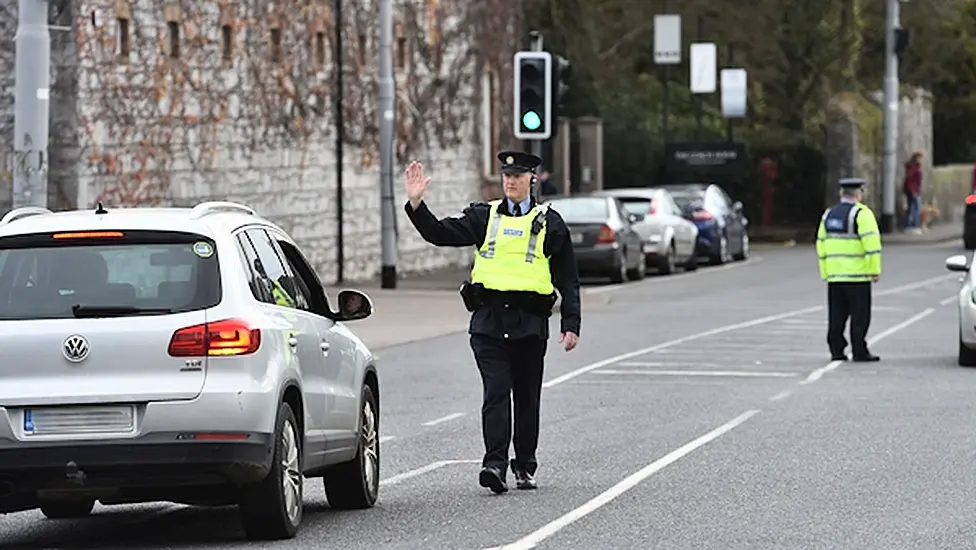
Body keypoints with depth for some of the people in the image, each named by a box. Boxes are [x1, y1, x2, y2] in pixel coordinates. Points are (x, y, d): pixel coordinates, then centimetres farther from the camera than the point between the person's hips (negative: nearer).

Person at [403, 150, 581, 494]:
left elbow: (568, 280, 9)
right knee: (496, 393, -11)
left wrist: (571, 324, 3)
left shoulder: (549, 223, 7)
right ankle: (495, 463, -19)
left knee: (527, 396, 8)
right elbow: (439, 234, 2)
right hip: (488, 320, 0)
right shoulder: (484, 217, 10)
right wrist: (416, 203, -13)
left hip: (530, 323, 0)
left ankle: (524, 467, 20)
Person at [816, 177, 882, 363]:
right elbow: (872, 243, -16)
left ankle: (836, 351, 8)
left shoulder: (829, 214, 13)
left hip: (834, 276, 6)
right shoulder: (861, 214, -8)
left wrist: (825, 273, 20)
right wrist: (875, 270, -13)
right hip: (857, 275, -6)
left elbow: (821, 245, 16)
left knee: (836, 316, 9)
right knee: (859, 316, -2)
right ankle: (859, 352, -3)